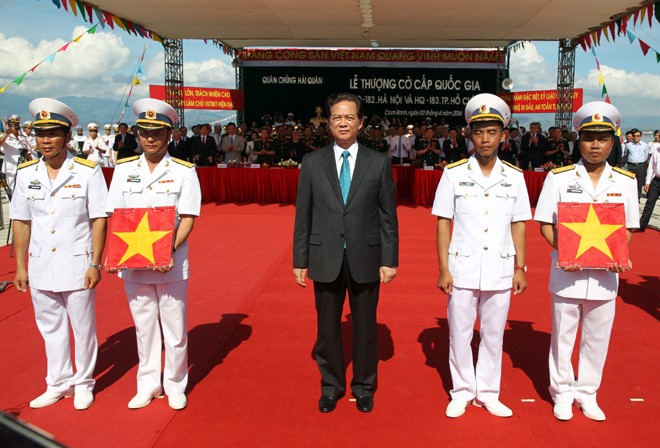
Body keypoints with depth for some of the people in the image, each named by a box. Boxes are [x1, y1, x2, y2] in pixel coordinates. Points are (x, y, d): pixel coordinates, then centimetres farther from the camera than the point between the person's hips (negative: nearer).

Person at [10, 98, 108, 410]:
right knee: (51, 328, 15)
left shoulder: (88, 171, -7)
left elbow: (99, 220, -7)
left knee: (83, 328, 8)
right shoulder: (26, 173, 5)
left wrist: (95, 264, -11)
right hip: (40, 268, 4)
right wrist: (20, 266, 7)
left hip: (77, 266, -4)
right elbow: (21, 222, 8)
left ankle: (83, 383, 26)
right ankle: (58, 384, 30)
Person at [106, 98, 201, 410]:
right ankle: (148, 385, 27)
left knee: (175, 327, 7)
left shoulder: (184, 171, -2)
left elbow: (188, 218, -6)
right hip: (133, 265, 3)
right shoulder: (124, 169, 6)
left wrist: (168, 252, -20)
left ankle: (175, 385, 24)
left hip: (171, 265, -2)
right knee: (144, 327, 13)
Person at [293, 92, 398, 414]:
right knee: (327, 327, 11)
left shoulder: (379, 163, 1)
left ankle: (363, 386, 30)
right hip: (325, 260, 1)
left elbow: (388, 216, 1)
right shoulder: (312, 162, 2)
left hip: (365, 259, 0)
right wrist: (300, 260, 1)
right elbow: (303, 216, 3)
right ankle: (331, 385, 30)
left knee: (365, 327, 11)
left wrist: (390, 260, -3)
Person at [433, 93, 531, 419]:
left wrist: (520, 267, 3)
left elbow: (519, 224, 7)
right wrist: (443, 269, -5)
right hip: (462, 269, -1)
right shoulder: (454, 173, -3)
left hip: (500, 271, 2)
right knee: (459, 334, 8)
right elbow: (443, 223, -2)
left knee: (493, 334, 12)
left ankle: (487, 393, 27)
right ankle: (462, 392, 25)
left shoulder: (514, 177, 3)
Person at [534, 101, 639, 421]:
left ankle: (587, 393, 30)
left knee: (597, 338, 12)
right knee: (563, 335, 10)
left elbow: (628, 228, 8)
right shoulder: (559, 178, -3)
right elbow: (546, 224, -2)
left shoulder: (626, 182, 4)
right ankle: (562, 392, 28)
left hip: (605, 275, 2)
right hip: (566, 272, -2)